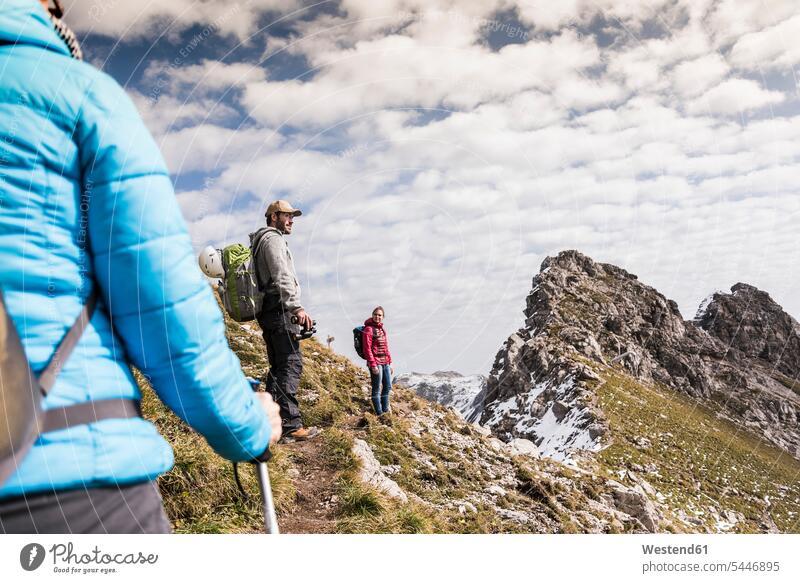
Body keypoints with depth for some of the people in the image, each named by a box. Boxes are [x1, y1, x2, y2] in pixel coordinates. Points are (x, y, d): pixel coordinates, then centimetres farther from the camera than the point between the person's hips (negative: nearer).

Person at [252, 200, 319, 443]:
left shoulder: (260, 241, 28)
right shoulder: (273, 238, -4)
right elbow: (281, 277, -17)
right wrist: (297, 307, -22)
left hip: (267, 312, 11)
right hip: (279, 309, -11)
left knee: (278, 366, 11)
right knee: (291, 363, -15)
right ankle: (291, 425, -18)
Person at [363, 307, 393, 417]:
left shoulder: (383, 328, 13)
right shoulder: (368, 329, -10)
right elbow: (367, 349, -15)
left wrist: (390, 363, 17)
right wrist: (373, 365, -18)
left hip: (385, 363, 8)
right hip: (376, 363, -8)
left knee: (388, 387, 16)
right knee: (377, 389, 2)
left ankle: (385, 410, 31)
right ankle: (379, 414, 12)